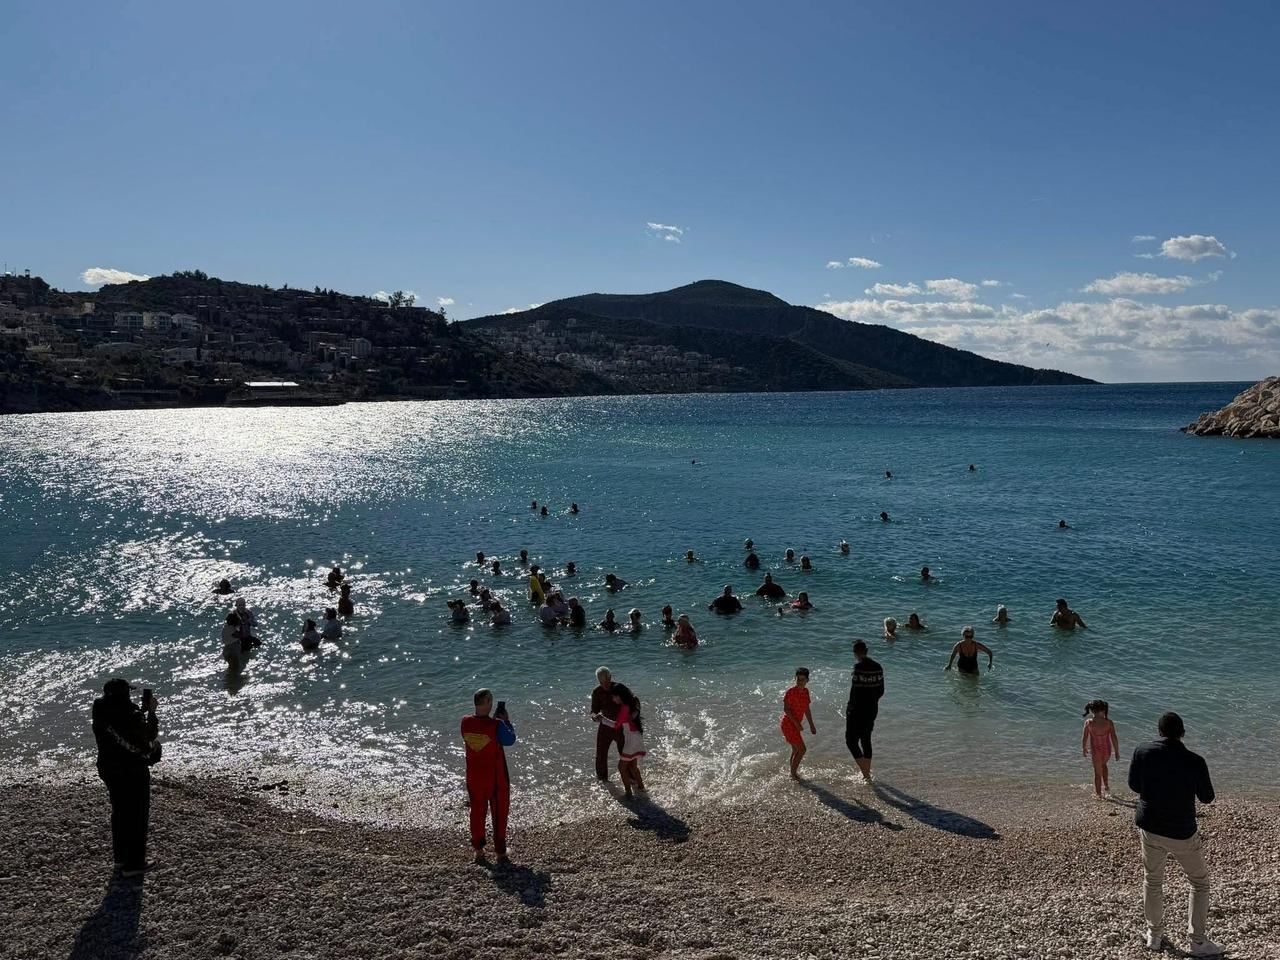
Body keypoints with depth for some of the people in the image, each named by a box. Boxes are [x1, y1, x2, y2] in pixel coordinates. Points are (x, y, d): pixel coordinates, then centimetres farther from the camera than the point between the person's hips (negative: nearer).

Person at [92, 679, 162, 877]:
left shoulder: (102, 716, -5)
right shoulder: (132, 716, -25)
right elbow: (150, 736, -10)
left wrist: (142, 711, 7)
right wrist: (151, 712, -3)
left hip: (109, 769, 7)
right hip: (134, 772, -7)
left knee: (120, 811, 23)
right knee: (137, 816, 6)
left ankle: (120, 857, 36)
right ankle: (133, 864, 11)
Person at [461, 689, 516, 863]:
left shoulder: (466, 722, -9)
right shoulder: (496, 725, -23)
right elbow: (510, 740, -7)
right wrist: (506, 720, 2)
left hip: (474, 776, 4)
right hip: (496, 777, -4)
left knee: (477, 811, 17)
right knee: (499, 813, 12)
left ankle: (478, 851, 25)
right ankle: (500, 852, 19)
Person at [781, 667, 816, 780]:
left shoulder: (805, 691, 6)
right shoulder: (791, 692, -16)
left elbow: (807, 709, 15)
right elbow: (786, 709, -18)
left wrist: (811, 725, 17)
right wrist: (797, 723, -22)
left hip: (795, 725, 8)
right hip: (788, 724, -8)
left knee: (796, 750, 16)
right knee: (802, 749, -9)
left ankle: (793, 772, 27)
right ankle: (793, 773, 1)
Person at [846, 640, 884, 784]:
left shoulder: (859, 667, -19)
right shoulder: (878, 668, 3)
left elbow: (855, 691, -20)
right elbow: (881, 691, 9)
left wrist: (849, 709, -8)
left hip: (857, 711, -7)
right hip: (872, 710, 7)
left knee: (851, 741, 4)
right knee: (866, 740, 20)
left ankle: (865, 773, -4)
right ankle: (867, 773, 28)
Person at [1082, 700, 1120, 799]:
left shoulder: (1088, 722, -15)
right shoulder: (1108, 722, -16)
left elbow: (1084, 738, -6)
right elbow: (1114, 738, -11)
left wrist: (1084, 748, 11)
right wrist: (1117, 751, 3)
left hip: (1096, 750, -1)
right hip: (1107, 750, 1)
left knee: (1097, 773, 16)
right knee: (1103, 765, 34)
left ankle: (1098, 794, 28)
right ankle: (1106, 787, 37)